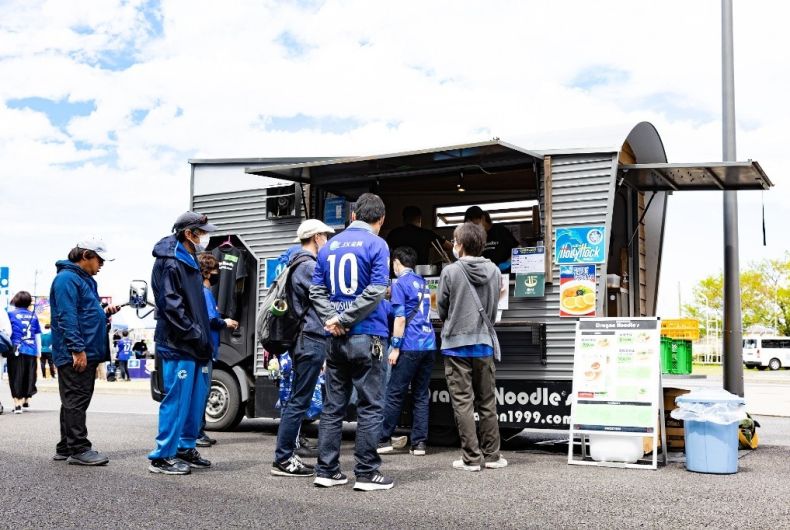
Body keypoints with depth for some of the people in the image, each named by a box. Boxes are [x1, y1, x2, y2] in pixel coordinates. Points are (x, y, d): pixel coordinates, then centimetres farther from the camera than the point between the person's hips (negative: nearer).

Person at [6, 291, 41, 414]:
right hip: (31, 352, 3)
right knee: (28, 376, 15)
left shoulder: (11, 314, 1)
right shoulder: (33, 316, 8)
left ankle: (18, 403, -5)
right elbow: (38, 336, 10)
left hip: (16, 351, -3)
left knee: (16, 377, 1)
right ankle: (26, 400, 24)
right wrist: (38, 353, 17)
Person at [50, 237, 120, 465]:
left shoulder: (86, 280, 20)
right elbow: (67, 317, -19)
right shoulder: (67, 279, -12)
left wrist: (104, 313, 10)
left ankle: (66, 448, 21)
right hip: (74, 354, -10)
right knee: (75, 401, -7)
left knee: (75, 402, 14)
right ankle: (79, 449, -4)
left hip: (87, 352, 10)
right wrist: (77, 349, -23)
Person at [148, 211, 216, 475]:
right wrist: (196, 334, -17)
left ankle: (186, 449, 24)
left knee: (196, 400, 13)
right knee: (177, 400, -6)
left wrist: (204, 338, 14)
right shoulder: (169, 263, -12)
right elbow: (172, 306, -19)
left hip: (195, 346, 10)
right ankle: (163, 456, 2)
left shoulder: (190, 262, 18)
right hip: (178, 346, -10)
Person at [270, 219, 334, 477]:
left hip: (302, 339, 11)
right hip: (312, 340, -11)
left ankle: (286, 456, 17)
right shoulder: (309, 266, -12)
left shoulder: (297, 265, 19)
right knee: (299, 401, -7)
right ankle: (282, 460, -4)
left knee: (296, 400, 13)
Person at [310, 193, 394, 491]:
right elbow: (376, 291, -14)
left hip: (336, 340, 5)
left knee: (333, 406, 11)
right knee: (369, 407, 2)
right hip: (367, 336, -5)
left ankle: (327, 470, 14)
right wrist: (343, 319, -10)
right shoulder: (376, 245, -6)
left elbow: (317, 290, 8)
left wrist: (332, 319, -3)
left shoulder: (329, 245, 12)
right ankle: (367, 473, 5)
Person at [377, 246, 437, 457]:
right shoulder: (423, 283, 17)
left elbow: (400, 318, -12)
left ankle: (384, 440, 7)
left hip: (410, 346, -7)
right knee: (421, 396, 7)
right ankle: (419, 443, 5)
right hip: (428, 344, 7)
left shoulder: (400, 284, -5)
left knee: (395, 394, 1)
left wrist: (395, 347, -9)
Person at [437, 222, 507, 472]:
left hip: (456, 344, -4)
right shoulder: (494, 271, 2)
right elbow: (493, 310, 10)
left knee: (463, 403, 1)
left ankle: (471, 458, 2)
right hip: (484, 343, 4)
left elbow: (441, 310, -1)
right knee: (487, 403, 12)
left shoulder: (451, 272, -10)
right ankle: (492, 455, 16)